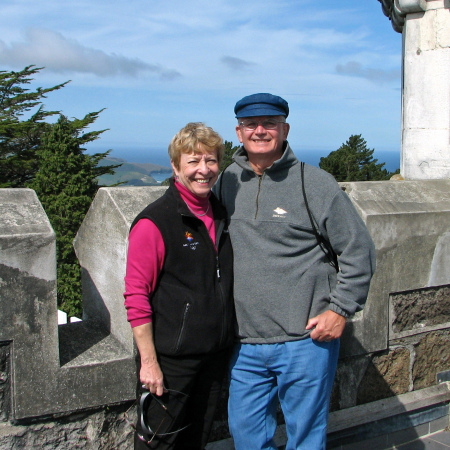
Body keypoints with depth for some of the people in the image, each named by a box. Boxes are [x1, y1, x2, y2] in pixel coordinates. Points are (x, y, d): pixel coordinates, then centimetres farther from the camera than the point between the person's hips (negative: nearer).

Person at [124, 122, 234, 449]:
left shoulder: (223, 216, 7)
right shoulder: (154, 222, -14)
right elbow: (136, 297, -15)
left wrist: (229, 343, 15)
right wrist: (149, 361, -17)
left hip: (216, 356, 7)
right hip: (171, 359, -6)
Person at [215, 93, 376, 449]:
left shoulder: (315, 183, -5)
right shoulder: (226, 183, 7)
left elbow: (359, 250, -2)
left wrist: (340, 310, -8)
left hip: (306, 342, -4)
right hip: (244, 345, 4)